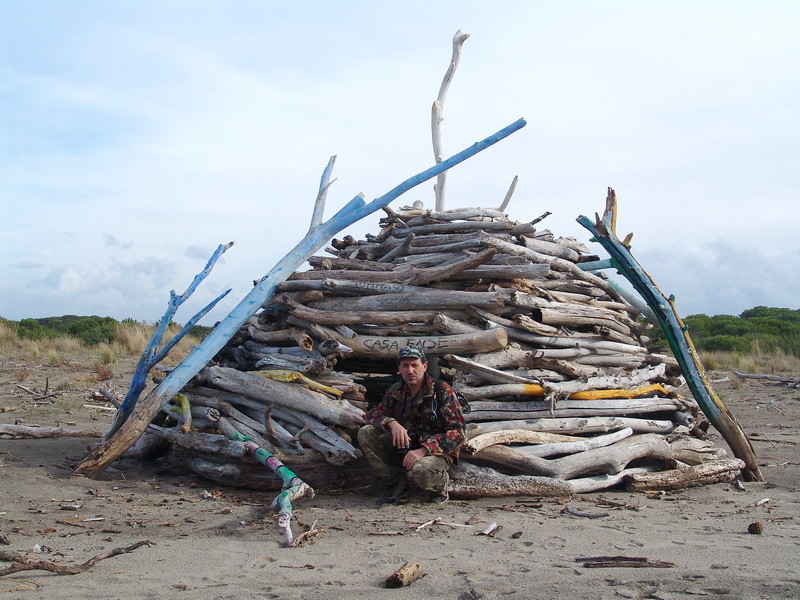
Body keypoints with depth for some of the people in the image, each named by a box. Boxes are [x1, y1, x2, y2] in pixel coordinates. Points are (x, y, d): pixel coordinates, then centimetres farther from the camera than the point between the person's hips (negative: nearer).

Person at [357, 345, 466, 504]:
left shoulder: (443, 392, -12)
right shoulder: (395, 391, 5)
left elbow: (458, 431, -18)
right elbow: (372, 413, 2)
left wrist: (423, 450, -29)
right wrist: (392, 423, -22)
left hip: (435, 451, -5)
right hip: (404, 448, 5)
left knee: (420, 470, -39)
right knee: (365, 433, -13)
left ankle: (439, 487, 0)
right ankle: (397, 485, -3)